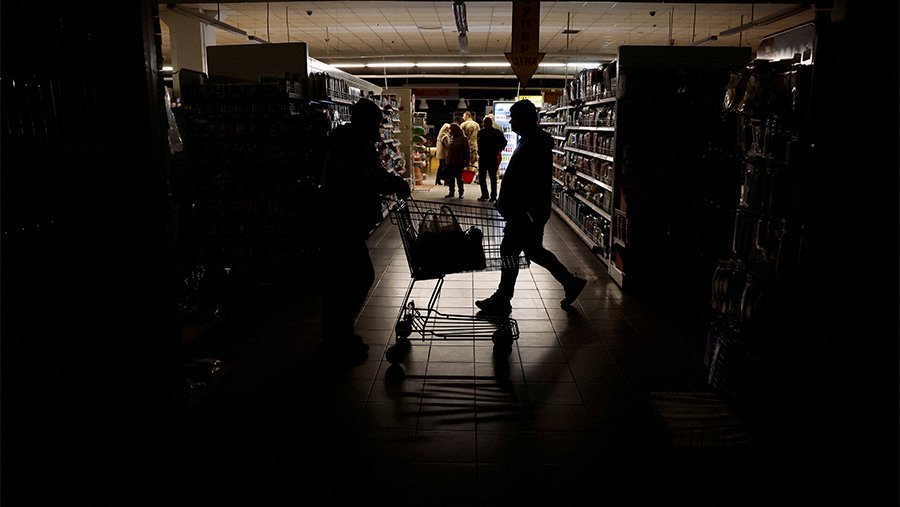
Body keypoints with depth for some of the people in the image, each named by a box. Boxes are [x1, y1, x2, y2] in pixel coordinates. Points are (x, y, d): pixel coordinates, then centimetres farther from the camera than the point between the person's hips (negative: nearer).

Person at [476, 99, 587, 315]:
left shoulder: (534, 145, -20)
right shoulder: (530, 141, 13)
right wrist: (503, 202, 23)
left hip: (526, 213, -11)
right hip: (521, 210, 11)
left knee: (509, 252, 0)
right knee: (533, 250, 18)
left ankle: (501, 302, 13)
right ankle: (571, 282, 28)